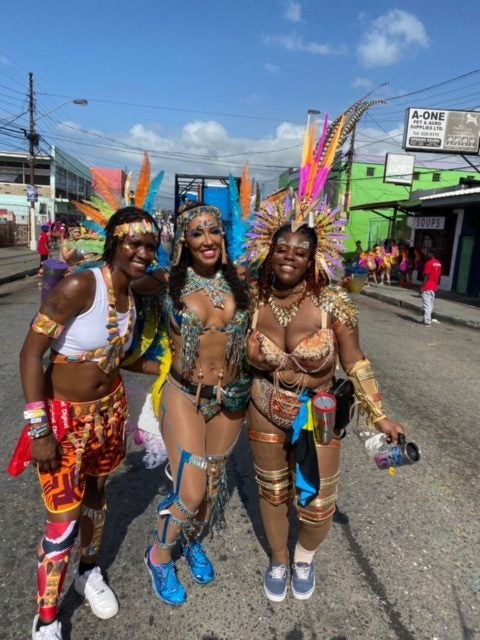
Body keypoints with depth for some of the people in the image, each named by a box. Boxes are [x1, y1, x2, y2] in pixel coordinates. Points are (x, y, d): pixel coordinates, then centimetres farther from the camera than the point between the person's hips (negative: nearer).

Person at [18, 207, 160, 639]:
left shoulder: (131, 293, 0)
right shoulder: (80, 286, -23)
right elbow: (31, 352, -21)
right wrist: (39, 428, -21)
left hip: (109, 410, 6)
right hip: (64, 416, -6)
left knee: (96, 495, 22)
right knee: (64, 518, 2)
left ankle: (90, 572, 48)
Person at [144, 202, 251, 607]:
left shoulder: (239, 282, -3)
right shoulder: (170, 283, -8)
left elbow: (252, 333, 8)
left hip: (230, 397, 3)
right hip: (184, 396, -3)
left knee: (214, 482, 19)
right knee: (191, 493, -4)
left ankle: (194, 542, 50)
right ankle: (159, 555, 29)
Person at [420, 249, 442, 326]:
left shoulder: (429, 263, -14)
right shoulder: (439, 263, 11)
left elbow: (426, 276, -17)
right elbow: (439, 275, 15)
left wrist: (422, 287, -15)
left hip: (427, 287, -8)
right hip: (434, 287, 8)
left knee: (427, 304, -7)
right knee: (430, 304, 14)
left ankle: (427, 321, -9)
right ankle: (427, 319, 20)